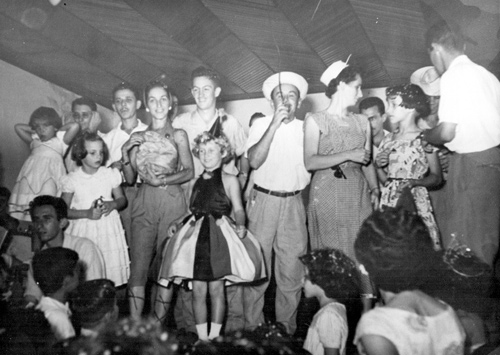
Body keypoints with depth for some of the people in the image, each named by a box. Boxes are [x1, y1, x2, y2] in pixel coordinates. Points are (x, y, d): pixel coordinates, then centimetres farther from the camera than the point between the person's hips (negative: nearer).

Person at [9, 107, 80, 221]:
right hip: (32, 172, 4)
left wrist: (59, 130, 17)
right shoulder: (35, 141, 29)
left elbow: (74, 126, 5)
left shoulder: (60, 140, 17)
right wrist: (34, 130, 31)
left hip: (50, 173, -4)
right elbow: (18, 127, 35)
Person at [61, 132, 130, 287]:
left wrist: (113, 204, -11)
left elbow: (122, 199, 12)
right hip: (83, 230, -1)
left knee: (110, 271, -2)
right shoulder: (72, 179, -3)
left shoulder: (110, 174, 2)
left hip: (108, 228, 2)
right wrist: (87, 213, -15)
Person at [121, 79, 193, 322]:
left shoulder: (178, 135, 7)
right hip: (144, 203, 2)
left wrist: (163, 180, -14)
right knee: (138, 265, -5)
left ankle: (158, 325, 8)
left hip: (172, 203, -1)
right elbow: (130, 179, 11)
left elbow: (189, 172, -1)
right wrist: (126, 152, -2)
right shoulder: (138, 137, 13)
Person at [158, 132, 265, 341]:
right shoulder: (197, 181, 16)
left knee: (216, 288, 0)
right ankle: (202, 336, 14)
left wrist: (240, 225, -22)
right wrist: (178, 222, 10)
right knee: (198, 289, 3)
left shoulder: (229, 180, 2)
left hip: (220, 236, -4)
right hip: (196, 235, 4)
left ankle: (214, 334, 14)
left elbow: (238, 210, -3)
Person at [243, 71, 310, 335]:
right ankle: (252, 328, 12)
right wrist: (275, 123, -15)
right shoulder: (261, 125, 3)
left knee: (291, 271, 6)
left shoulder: (306, 128, 8)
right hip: (264, 201, -2)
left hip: (293, 203, 2)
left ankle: (286, 329, 19)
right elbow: (254, 161, -14)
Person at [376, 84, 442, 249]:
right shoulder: (388, 139, 11)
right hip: (389, 202, 4)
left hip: (414, 201, -4)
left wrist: (415, 182, -16)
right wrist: (379, 167, -3)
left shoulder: (424, 138, -3)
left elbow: (437, 177, 0)